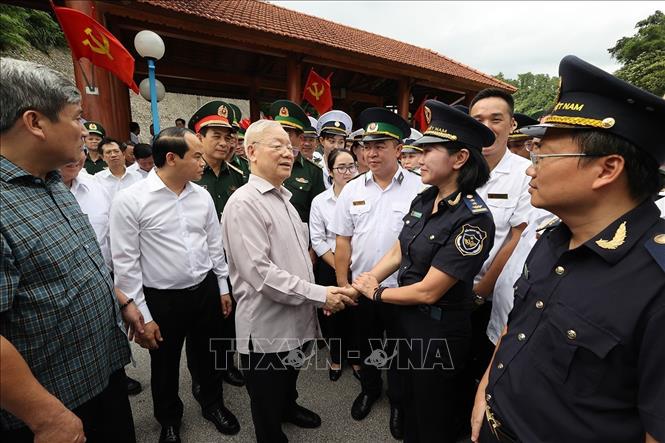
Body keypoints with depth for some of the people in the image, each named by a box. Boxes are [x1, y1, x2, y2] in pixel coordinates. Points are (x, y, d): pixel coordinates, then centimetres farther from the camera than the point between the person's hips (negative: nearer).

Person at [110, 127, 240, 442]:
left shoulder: (202, 196, -2)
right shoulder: (130, 200, -15)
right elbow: (125, 263, -13)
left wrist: (223, 288, 9)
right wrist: (142, 316, -10)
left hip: (206, 291, 4)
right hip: (162, 299, -3)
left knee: (209, 355, 21)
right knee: (165, 366, 19)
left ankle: (213, 404, 49)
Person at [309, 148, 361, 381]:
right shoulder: (319, 201, -4)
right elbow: (318, 240, -3)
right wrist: (339, 267, -8)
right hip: (330, 266, 1)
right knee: (333, 314, 13)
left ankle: (355, 358, 36)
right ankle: (336, 358, 38)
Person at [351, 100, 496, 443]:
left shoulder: (473, 218, -26)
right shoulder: (423, 200, -3)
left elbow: (428, 291, -24)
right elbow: (397, 253, 3)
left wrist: (377, 293, -10)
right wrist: (356, 289, -4)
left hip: (439, 332, -7)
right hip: (407, 320, 7)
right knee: (410, 403, 30)